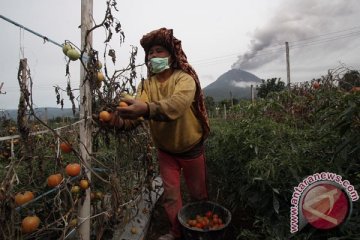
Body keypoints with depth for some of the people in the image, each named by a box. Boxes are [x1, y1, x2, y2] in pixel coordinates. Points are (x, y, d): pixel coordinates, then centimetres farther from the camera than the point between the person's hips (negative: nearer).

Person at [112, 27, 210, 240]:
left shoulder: (184, 78, -18)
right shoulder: (146, 84, -4)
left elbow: (177, 103, -41)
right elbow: (138, 108, -23)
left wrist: (147, 108, -58)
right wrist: (124, 118, -46)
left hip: (191, 148, -3)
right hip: (165, 150, 3)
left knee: (198, 193, 16)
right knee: (170, 195, 13)